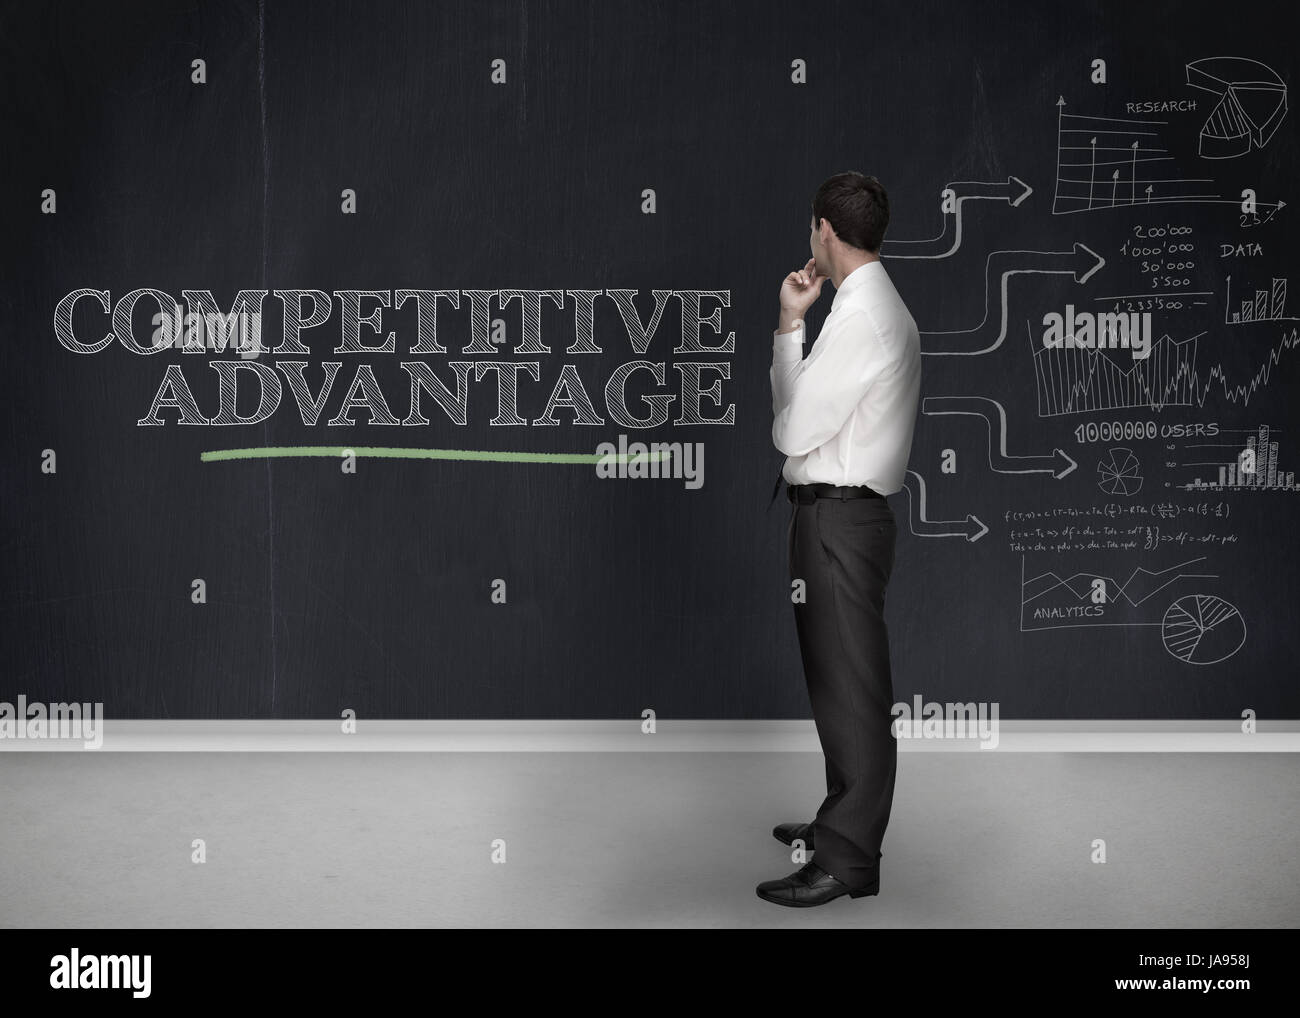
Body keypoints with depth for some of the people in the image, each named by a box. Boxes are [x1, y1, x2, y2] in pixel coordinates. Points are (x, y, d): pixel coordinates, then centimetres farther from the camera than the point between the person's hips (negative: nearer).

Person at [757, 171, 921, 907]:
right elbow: (809, 409, 15)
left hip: (839, 520, -11)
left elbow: (793, 429, -16)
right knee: (840, 680, 20)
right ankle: (844, 823, 34)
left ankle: (848, 861, 1)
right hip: (842, 514, 11)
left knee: (850, 684, -6)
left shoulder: (862, 319, -17)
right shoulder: (881, 307, 16)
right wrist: (792, 324, 6)